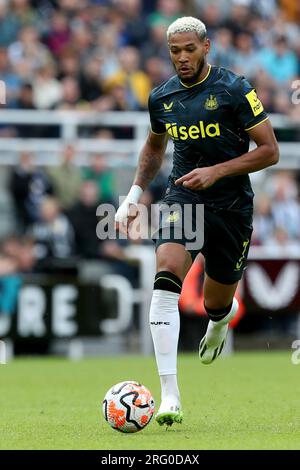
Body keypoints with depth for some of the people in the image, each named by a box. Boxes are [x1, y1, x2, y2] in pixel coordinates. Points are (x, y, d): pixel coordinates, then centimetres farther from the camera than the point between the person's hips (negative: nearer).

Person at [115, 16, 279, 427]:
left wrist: (216, 171, -19)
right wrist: (134, 194, 15)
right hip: (183, 198, 2)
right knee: (166, 279, -25)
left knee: (215, 306, 10)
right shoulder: (161, 98, 4)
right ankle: (170, 395, -28)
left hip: (231, 205, -2)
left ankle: (224, 315, 55)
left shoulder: (234, 90, -11)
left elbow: (269, 151, -9)